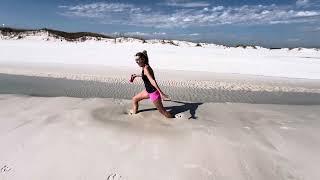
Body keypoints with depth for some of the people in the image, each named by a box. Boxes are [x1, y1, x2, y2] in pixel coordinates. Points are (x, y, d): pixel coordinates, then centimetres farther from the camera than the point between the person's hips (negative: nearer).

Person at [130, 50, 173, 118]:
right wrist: (136, 75, 34)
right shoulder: (145, 67, 3)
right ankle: (134, 112, 43)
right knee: (134, 99, 21)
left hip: (154, 92, -9)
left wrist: (161, 93, -39)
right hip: (148, 91, 9)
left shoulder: (146, 68, -24)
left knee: (162, 111, 2)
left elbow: (152, 81, -34)